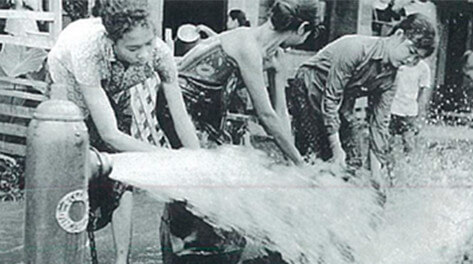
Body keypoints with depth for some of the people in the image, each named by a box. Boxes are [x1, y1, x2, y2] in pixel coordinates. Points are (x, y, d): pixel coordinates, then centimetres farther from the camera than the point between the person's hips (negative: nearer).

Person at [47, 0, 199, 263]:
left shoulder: (157, 51, -36)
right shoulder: (88, 51, -45)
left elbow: (181, 118, -26)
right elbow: (109, 134, -43)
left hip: (113, 90, 2)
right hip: (69, 85, -2)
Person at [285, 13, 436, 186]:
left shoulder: (390, 76, -7)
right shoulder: (356, 48, -30)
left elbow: (379, 121, -4)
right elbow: (330, 98, -28)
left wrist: (376, 170, -9)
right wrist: (336, 147, -26)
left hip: (342, 105, 7)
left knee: (353, 163, -1)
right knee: (316, 156, -17)